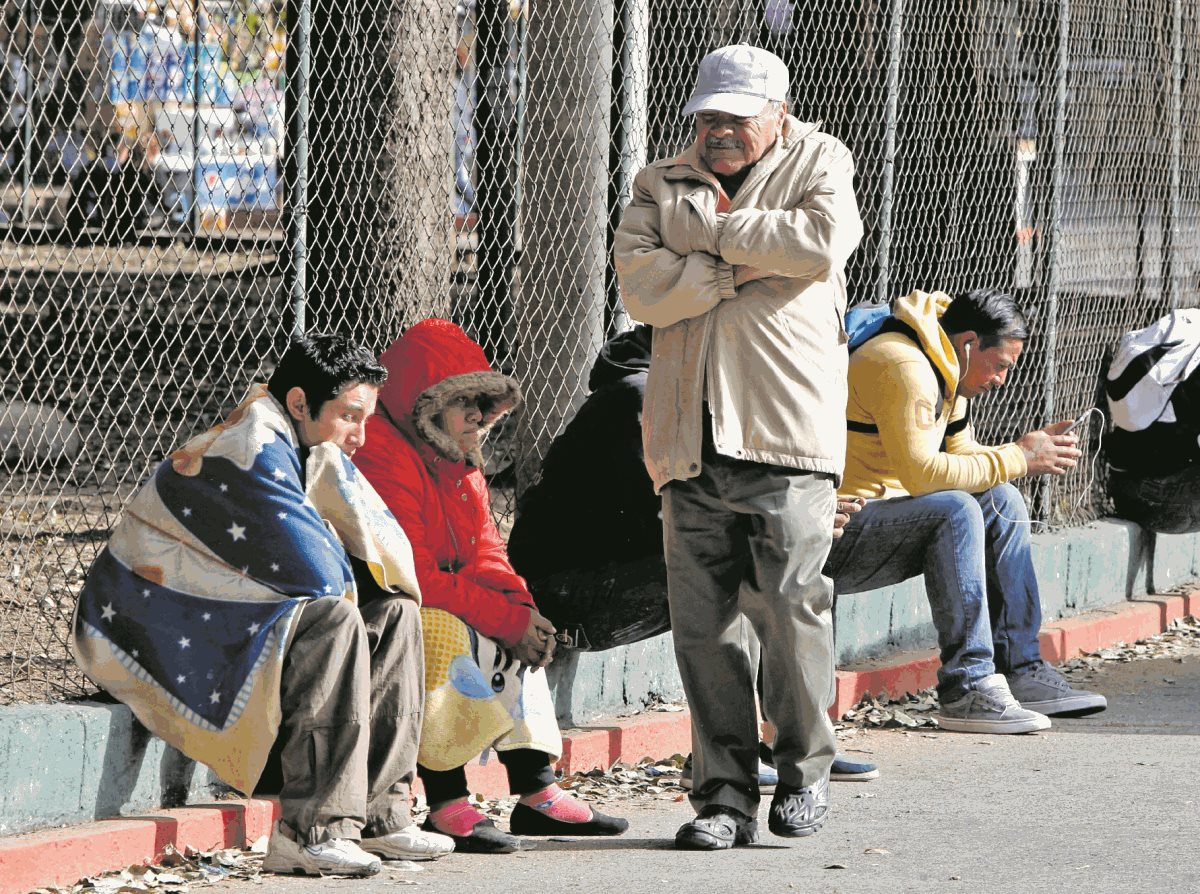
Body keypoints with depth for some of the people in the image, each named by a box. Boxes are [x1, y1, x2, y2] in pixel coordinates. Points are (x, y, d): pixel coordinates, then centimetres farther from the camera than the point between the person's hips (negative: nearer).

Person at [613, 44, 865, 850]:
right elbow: (643, 286, 2)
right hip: (692, 440, 3)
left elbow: (824, 240, -10)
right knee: (705, 627, 0)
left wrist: (717, 231, -2)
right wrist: (743, 268, -7)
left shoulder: (818, 161, 11)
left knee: (790, 608, -7)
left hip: (788, 429, -3)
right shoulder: (661, 187, 18)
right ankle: (725, 796, 5)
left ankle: (805, 769, 11)